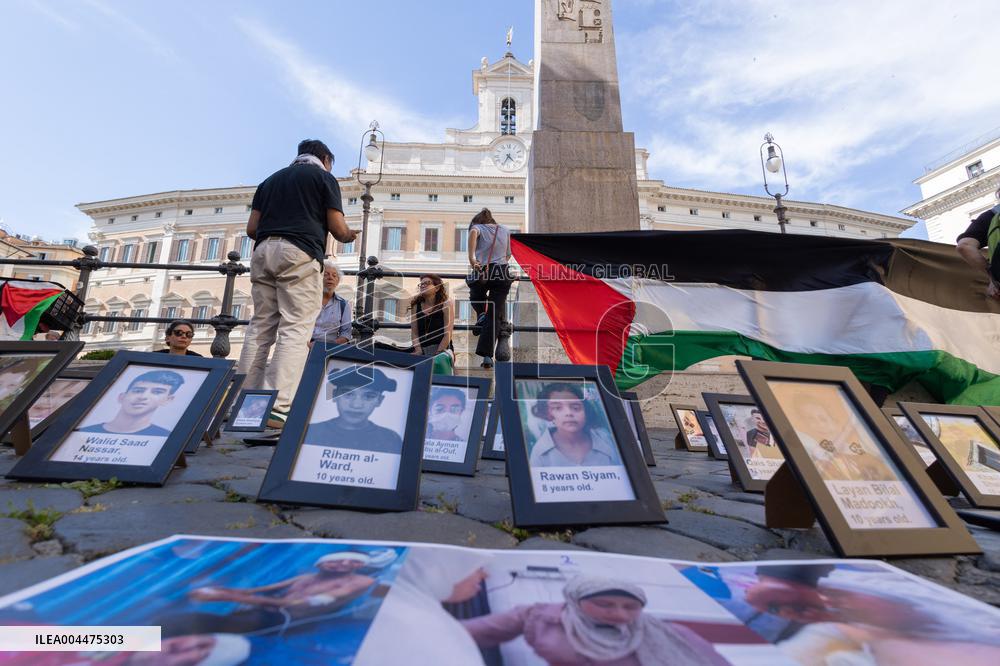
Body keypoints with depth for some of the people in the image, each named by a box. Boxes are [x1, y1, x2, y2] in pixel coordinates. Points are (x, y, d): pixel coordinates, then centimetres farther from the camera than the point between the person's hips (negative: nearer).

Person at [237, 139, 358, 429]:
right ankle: (277, 408, -18)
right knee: (295, 330, -11)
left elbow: (251, 228, 18)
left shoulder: (271, 179, 26)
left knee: (260, 327, 6)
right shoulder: (324, 177, 11)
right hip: (300, 254, -6)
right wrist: (349, 236, 23)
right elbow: (337, 227, 1)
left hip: (263, 251, 6)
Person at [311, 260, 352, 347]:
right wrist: (308, 344, -13)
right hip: (307, 346, 0)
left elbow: (346, 332, 6)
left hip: (330, 346, 0)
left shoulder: (343, 304, 12)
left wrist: (331, 346, -11)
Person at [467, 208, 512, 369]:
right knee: (494, 315, 1)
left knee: (476, 299, 32)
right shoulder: (505, 231, 24)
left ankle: (481, 314, -1)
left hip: (483, 271, -2)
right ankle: (487, 356, -7)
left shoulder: (477, 227, 14)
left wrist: (471, 257, -22)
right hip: (503, 273, 2)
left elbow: (473, 232, -12)